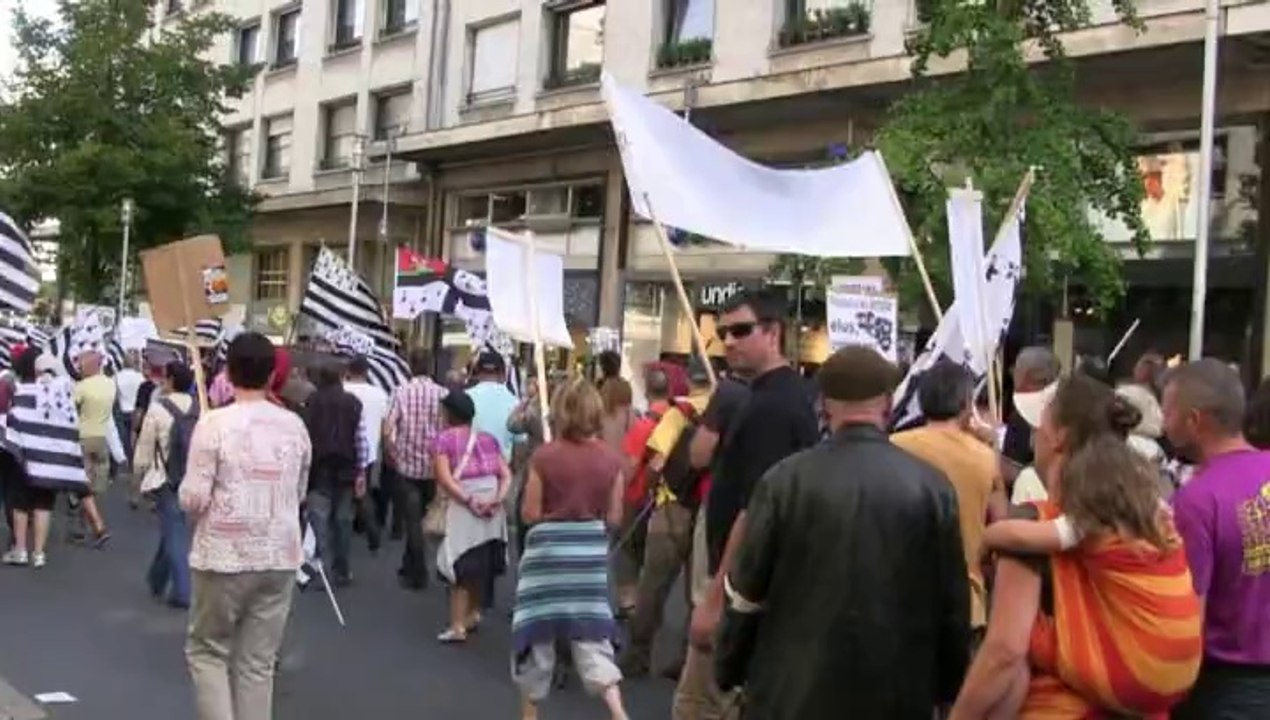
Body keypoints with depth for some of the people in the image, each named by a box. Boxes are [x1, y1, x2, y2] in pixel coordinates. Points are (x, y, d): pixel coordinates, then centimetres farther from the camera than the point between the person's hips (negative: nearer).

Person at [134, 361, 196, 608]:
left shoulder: (158, 407, -11)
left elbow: (145, 446, -6)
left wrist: (140, 474, 10)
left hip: (167, 479, -4)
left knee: (175, 533, 0)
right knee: (173, 529, 19)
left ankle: (182, 591, -3)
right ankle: (158, 579, 35)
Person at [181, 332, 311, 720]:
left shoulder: (214, 423, -11)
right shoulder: (294, 425, 2)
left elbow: (192, 499, -12)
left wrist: (189, 500, 9)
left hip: (224, 557, -3)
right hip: (280, 558, 4)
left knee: (207, 650, 13)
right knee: (258, 662, 11)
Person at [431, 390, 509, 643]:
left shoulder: (443, 439, 0)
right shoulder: (488, 438, 14)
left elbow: (445, 478, -14)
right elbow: (506, 475, 3)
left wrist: (469, 501, -16)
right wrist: (496, 500, -9)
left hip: (463, 506, -5)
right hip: (491, 507, 5)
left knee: (460, 565, 2)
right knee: (481, 563, 20)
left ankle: (458, 626, 0)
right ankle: (473, 614, 29)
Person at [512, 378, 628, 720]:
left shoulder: (544, 456, -13)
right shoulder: (610, 459, -4)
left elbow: (530, 514, -8)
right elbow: (614, 518, 1)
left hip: (549, 549, -3)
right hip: (591, 551, 3)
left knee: (538, 629, 11)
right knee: (591, 628, 12)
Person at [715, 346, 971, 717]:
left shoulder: (784, 479, -8)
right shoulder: (933, 487, -5)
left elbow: (746, 589, -2)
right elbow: (952, 601, 0)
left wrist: (728, 669, 12)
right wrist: (947, 685, 13)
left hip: (793, 688, -1)